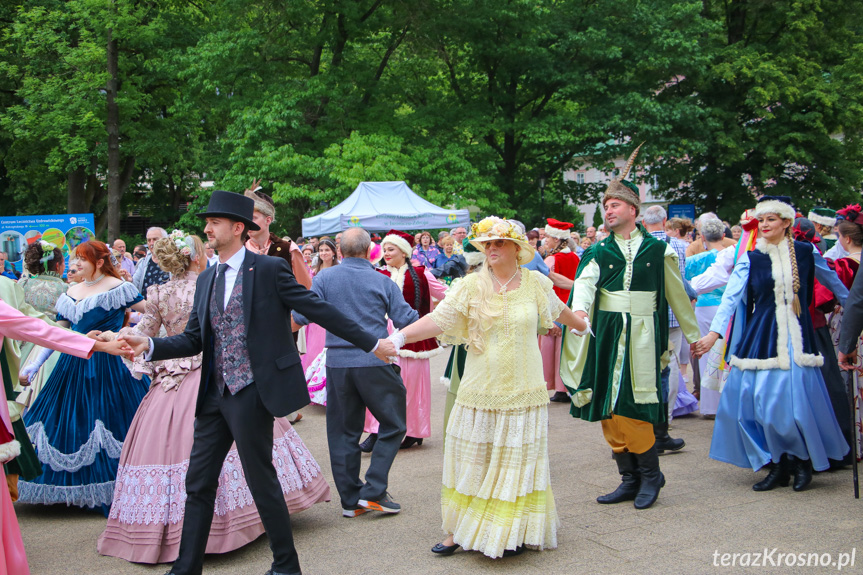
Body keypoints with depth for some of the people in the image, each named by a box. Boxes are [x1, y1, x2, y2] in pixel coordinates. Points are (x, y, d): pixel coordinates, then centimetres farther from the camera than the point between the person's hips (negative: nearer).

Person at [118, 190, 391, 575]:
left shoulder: (270, 269, -7)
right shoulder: (206, 279, 12)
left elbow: (319, 310, -6)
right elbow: (193, 340, 11)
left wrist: (371, 344, -6)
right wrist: (149, 346, -5)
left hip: (251, 393, -6)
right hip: (214, 395, 6)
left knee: (261, 481, 3)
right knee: (198, 483, 9)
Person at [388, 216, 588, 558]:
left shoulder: (536, 283, 0)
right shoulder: (471, 286, -4)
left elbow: (557, 309, 21)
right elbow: (438, 319, -14)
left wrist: (581, 325, 39)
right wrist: (399, 337, -27)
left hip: (522, 393, 0)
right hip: (479, 393, 0)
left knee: (516, 463, 7)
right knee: (471, 462, 6)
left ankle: (515, 533, 20)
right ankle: (460, 531, 17)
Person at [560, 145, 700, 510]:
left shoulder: (658, 250, 5)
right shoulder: (599, 251, 8)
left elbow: (677, 294, 11)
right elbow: (585, 280, -10)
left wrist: (693, 334, 16)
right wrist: (578, 307, -32)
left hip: (641, 336, -3)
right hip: (605, 334, 3)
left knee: (631, 408, -10)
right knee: (607, 408, 4)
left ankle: (651, 473, 9)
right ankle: (629, 479, 15)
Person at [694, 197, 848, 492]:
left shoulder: (805, 252, 4)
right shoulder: (750, 259, 2)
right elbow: (731, 296, -4)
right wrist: (714, 331, -14)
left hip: (795, 336, 0)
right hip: (762, 337, 1)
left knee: (798, 399, -5)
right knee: (762, 400, -2)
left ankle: (803, 461, 16)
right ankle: (778, 466, 12)